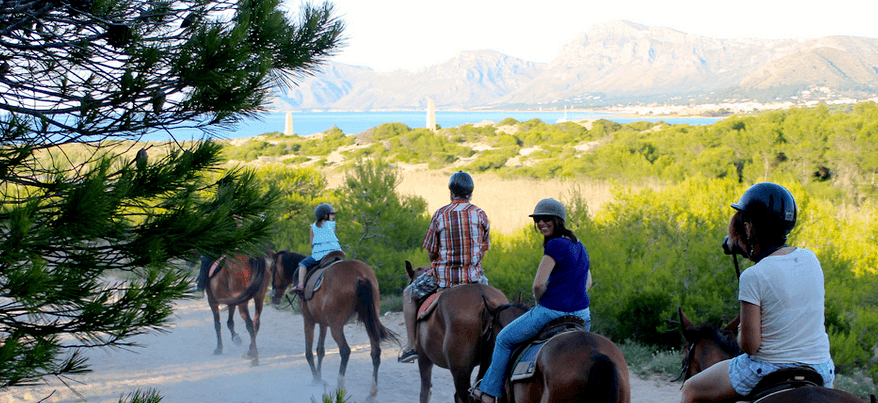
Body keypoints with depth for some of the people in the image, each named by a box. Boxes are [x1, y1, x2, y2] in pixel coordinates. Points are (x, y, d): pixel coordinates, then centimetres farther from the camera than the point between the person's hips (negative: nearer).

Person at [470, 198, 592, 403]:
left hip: (551, 313, -7)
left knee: (504, 339, 13)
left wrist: (540, 302, 1)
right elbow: (587, 283, 20)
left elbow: (539, 284, -19)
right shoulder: (579, 246, 11)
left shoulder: (555, 245, -16)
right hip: (582, 316, 7)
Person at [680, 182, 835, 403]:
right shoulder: (811, 259, -1)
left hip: (770, 369, -5)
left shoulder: (753, 277, -19)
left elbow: (750, 345, -20)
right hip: (821, 372, 5)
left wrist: (740, 333, 6)